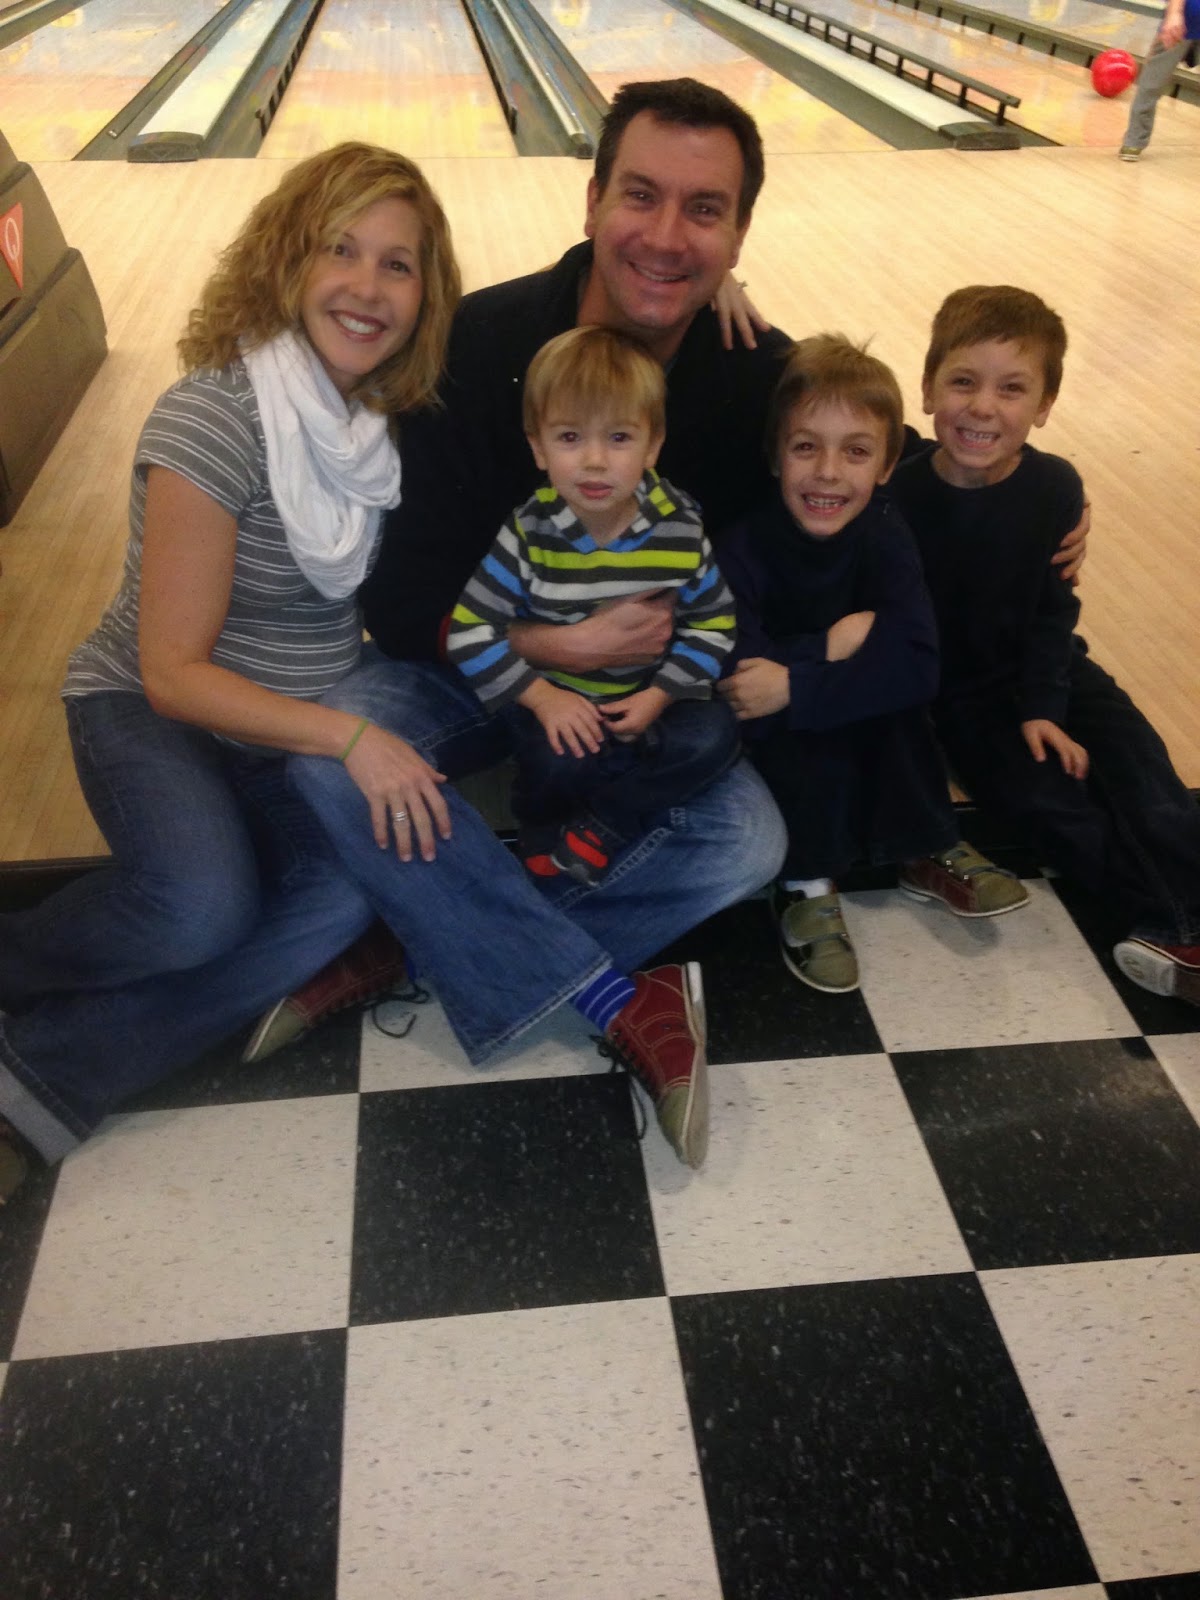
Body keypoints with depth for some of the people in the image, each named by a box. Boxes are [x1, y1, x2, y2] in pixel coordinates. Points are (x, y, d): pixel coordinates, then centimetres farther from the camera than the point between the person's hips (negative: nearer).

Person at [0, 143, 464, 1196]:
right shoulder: (215, 415, -21)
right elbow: (173, 672, -20)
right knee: (202, 906, -33)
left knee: (346, 896, -24)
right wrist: (350, 736, -29)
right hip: (152, 715, -5)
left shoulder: (400, 417, -3)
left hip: (303, 733, 5)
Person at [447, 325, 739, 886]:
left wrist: (658, 696, -14)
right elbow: (469, 630, -14)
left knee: (714, 736, -21)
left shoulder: (680, 529, -10)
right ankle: (542, 834, 4)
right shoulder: (527, 533, -15)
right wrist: (541, 697, -20)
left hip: (648, 700, 3)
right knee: (560, 762, -31)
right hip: (554, 701, -2)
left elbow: (713, 624, -2)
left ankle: (598, 830, -12)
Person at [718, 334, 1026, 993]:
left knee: (892, 695, -27)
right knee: (801, 740, -33)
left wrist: (793, 686, -36)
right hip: (767, 740, -3)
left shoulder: (886, 539, -16)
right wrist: (831, 646, -30)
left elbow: (918, 667, -29)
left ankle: (930, 855, -6)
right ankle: (805, 887, -15)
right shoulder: (744, 545, -23)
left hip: (866, 733, 3)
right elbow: (731, 675, -32)